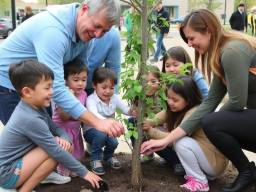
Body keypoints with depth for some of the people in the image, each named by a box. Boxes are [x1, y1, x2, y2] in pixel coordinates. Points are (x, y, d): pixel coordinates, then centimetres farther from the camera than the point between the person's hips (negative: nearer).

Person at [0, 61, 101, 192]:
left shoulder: (35, 107, 1)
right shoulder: (30, 119, -27)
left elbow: (55, 128, 10)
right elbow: (56, 151, -24)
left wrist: (65, 138, -15)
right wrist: (84, 172, -17)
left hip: (17, 160, 9)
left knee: (61, 143, 1)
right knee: (55, 148, -22)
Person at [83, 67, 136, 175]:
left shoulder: (114, 98, -6)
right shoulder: (91, 99, -23)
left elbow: (125, 109, -16)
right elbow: (94, 115, -42)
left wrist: (131, 111, -41)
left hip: (108, 130, 4)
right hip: (91, 130, -4)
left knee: (114, 142, -24)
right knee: (101, 134, -35)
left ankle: (108, 156, 14)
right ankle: (96, 159, -9)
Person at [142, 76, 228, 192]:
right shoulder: (179, 109, 2)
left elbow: (176, 137, -26)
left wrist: (151, 131, -25)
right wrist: (147, 123, -26)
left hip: (216, 162, -9)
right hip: (205, 158, 9)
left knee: (182, 143, -25)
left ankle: (199, 182, -10)